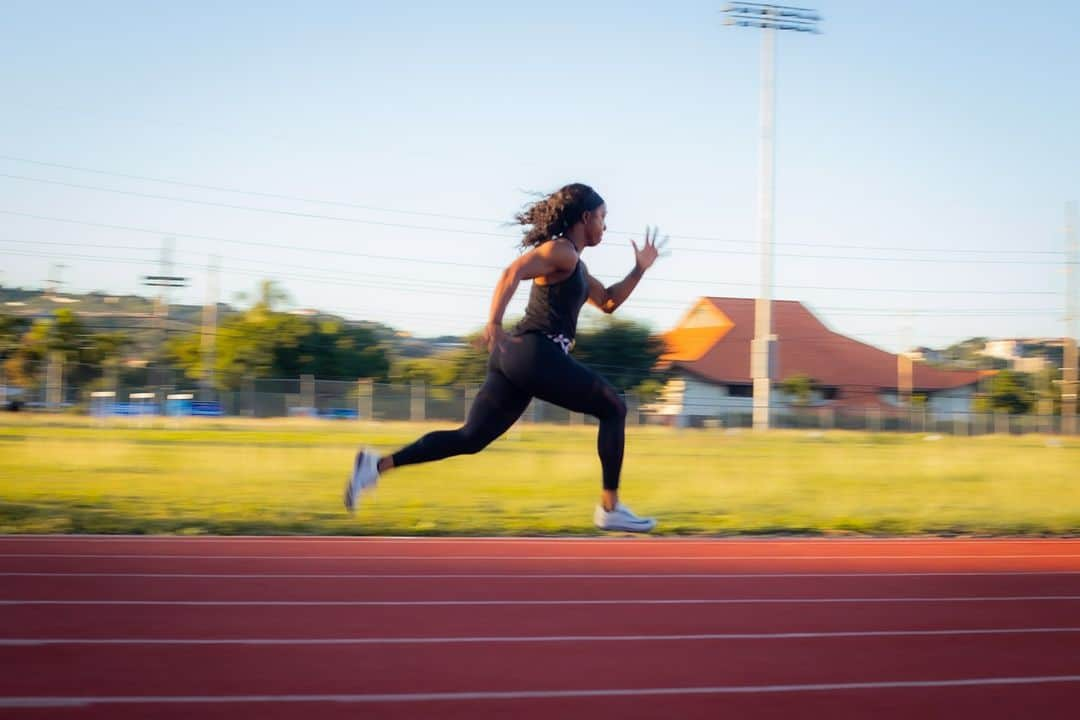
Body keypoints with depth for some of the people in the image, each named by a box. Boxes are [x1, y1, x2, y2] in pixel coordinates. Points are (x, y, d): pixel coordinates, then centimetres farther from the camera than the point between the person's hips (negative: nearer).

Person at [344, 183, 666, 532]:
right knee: (613, 408, 1)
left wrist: (640, 269, 23)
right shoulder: (560, 250, -6)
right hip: (535, 353, -10)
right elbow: (512, 272, -21)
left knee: (470, 438, 4)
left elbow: (608, 302, 34)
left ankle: (377, 464, -6)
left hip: (517, 355, 10)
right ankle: (609, 508, 1)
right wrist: (494, 323, -33)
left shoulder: (574, 263, 26)